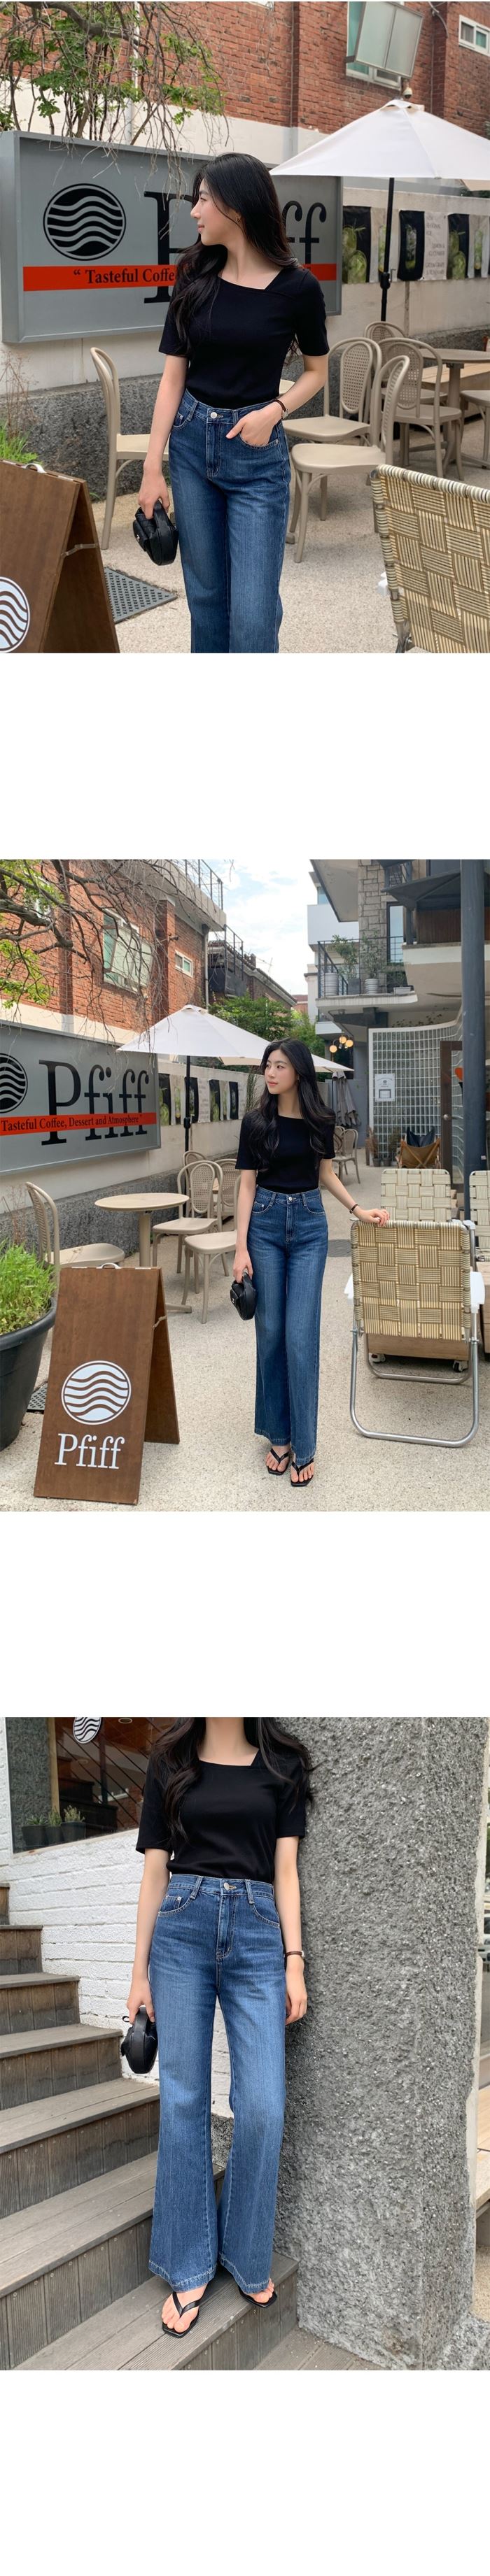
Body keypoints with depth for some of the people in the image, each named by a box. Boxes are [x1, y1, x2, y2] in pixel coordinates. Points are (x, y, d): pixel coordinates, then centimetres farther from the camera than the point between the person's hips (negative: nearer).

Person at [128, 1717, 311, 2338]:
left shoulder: (281, 1765, 7)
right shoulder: (170, 1764, 7)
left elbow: (285, 1871, 5)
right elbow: (155, 1873, 8)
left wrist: (294, 1962, -1)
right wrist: (140, 1971, 6)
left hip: (257, 1935, 0)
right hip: (181, 1931, 0)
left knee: (262, 2107, -5)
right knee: (184, 2101, 1)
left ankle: (246, 2256, 15)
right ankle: (189, 2269, 12)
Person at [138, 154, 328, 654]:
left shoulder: (296, 287, -7)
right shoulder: (195, 279, 1)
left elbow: (316, 370, 6)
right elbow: (173, 376, 1)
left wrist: (274, 411, -13)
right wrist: (152, 469, -5)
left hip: (256, 452, -3)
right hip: (191, 442, 4)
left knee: (253, 614, -9)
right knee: (206, 595, 11)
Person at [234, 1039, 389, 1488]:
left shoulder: (321, 1121, 0)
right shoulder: (256, 1122, -3)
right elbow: (247, 1184, -3)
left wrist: (358, 1208, 5)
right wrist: (242, 1247, -8)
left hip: (309, 1225, 0)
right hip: (265, 1223, 0)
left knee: (301, 1335, -6)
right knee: (270, 1332, 3)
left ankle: (303, 1446, -1)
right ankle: (277, 1436, 15)